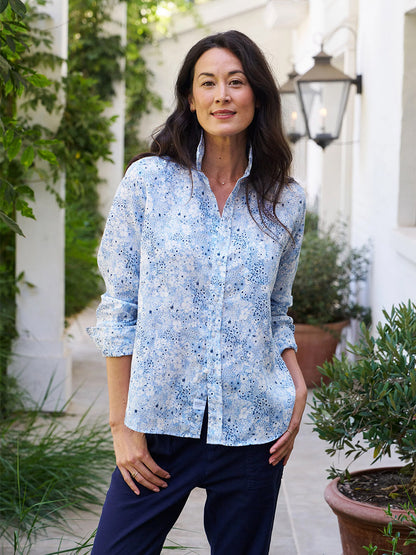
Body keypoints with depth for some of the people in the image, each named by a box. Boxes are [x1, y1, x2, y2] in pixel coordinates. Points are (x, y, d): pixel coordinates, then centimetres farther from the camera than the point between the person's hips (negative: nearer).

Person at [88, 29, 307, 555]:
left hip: (253, 430, 2)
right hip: (160, 426, -2)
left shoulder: (286, 201, 5)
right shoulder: (148, 180, -2)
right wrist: (122, 424, -4)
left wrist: (298, 387, -1)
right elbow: (119, 308, -2)